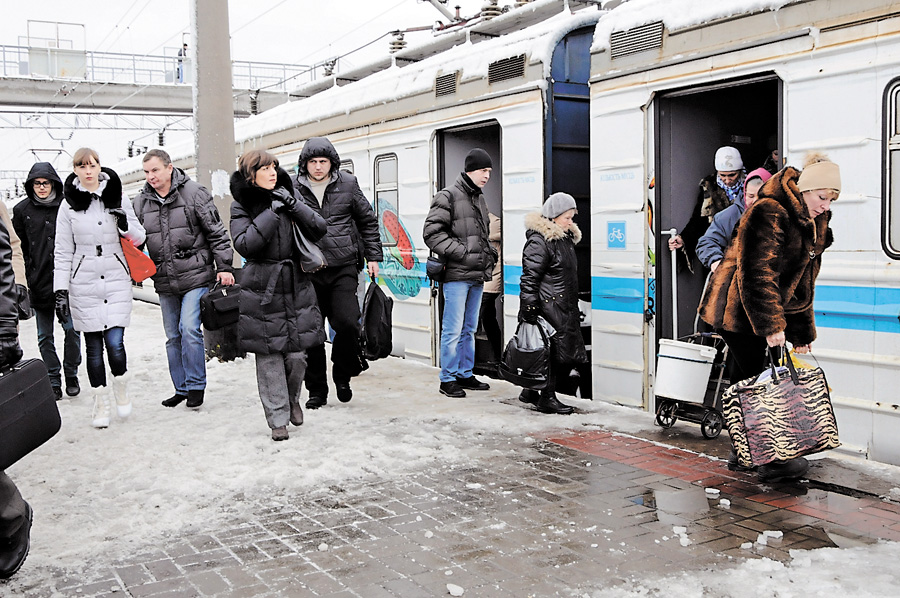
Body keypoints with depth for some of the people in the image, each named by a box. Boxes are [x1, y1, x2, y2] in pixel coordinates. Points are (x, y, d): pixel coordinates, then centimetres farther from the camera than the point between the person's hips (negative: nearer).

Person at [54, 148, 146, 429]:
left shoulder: (119, 197, 4)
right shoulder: (69, 205, 2)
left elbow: (139, 239, 9)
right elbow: (63, 252, 3)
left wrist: (125, 224, -13)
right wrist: (60, 291, -3)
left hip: (117, 281, 0)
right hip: (83, 285, 0)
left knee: (115, 342, -9)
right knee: (93, 346, 5)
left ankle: (121, 389, 18)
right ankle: (101, 402, 19)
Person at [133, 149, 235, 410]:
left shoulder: (194, 193, -5)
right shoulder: (140, 203, 7)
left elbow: (216, 232, -3)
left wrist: (224, 266, -7)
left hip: (195, 276, -5)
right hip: (164, 282, 5)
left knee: (189, 328, -14)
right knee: (173, 336, 11)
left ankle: (196, 385, 0)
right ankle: (182, 388, 23)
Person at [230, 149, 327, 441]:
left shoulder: (287, 196, 8)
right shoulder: (241, 206, 0)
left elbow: (319, 230, 1)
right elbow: (244, 245, -15)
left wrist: (293, 206, -13)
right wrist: (271, 214, -19)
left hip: (296, 288, 3)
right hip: (262, 291, -2)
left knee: (297, 355, 2)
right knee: (269, 357, -1)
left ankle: (292, 398, 31)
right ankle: (278, 418, 11)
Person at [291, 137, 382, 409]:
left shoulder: (347, 184, 5)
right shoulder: (292, 188, 3)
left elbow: (368, 221, 14)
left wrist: (373, 256, 10)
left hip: (343, 267, 0)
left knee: (347, 323, -14)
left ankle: (342, 376, 13)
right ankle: (317, 390, 19)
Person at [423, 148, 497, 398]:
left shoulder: (479, 199, 19)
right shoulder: (448, 196, -6)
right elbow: (432, 233, -13)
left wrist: (488, 254, 12)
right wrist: (461, 252, -17)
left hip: (477, 276, 8)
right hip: (456, 276, -8)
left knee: (469, 329, 14)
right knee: (453, 330, -5)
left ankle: (465, 375, 24)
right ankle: (448, 379, 4)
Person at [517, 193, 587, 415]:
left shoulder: (565, 238, 18)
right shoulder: (539, 241, -13)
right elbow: (530, 278, -17)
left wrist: (574, 305, 27)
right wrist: (529, 310, -21)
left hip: (564, 306, 10)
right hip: (549, 306, -10)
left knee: (556, 352, 9)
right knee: (554, 350, -6)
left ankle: (531, 391, 20)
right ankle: (547, 397, 4)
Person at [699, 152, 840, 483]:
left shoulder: (815, 223, 9)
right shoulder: (768, 213, -21)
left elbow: (803, 281, 15)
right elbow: (756, 274, -27)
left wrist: (802, 332, 13)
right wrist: (771, 325, -28)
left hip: (758, 311, 9)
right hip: (737, 309, -9)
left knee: (752, 381, 14)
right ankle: (771, 461, 1)